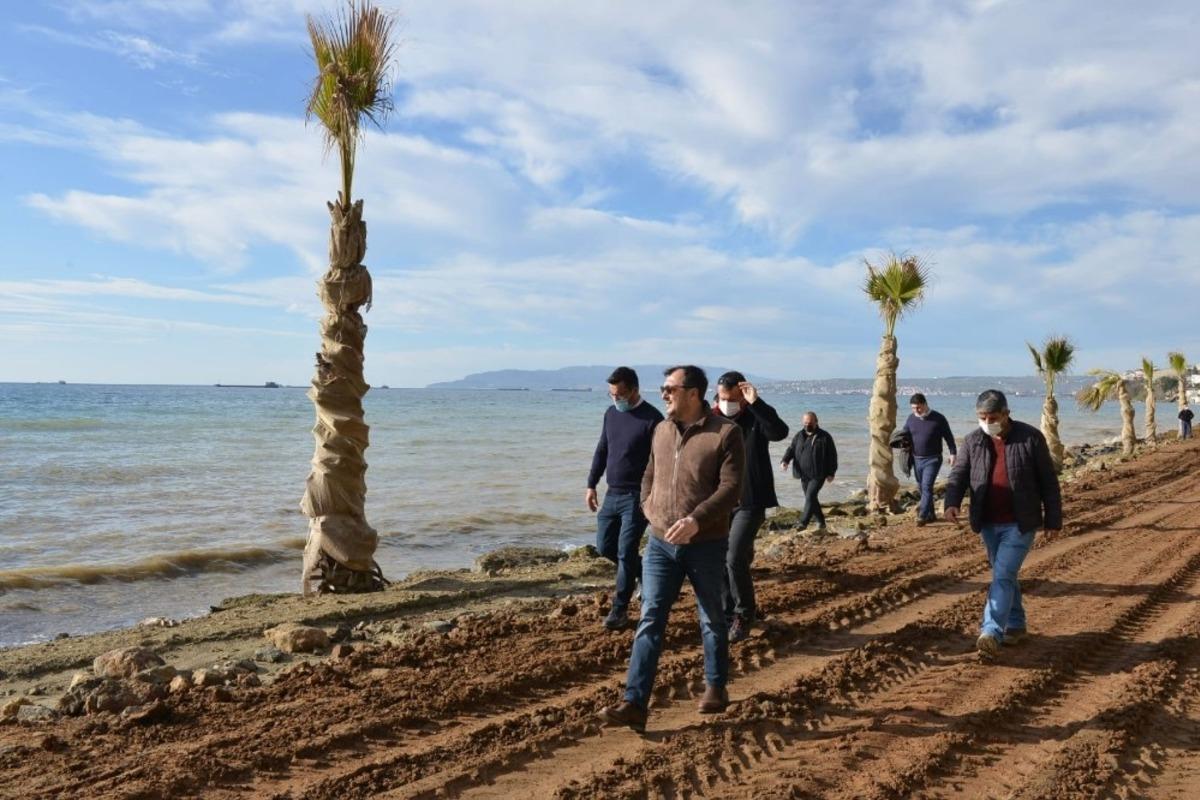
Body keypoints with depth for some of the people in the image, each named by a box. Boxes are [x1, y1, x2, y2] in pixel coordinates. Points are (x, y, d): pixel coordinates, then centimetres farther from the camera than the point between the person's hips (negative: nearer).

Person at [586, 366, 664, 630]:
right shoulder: (611, 413, 7)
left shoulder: (652, 418, -14)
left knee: (626, 553, -4)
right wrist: (591, 485, 13)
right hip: (612, 494, 7)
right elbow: (601, 451, 16)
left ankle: (620, 610, 8)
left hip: (636, 497, -7)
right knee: (604, 547, 11)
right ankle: (644, 572, 34)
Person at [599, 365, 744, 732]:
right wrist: (648, 507, 2)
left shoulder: (725, 433, -11)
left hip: (706, 545, -4)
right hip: (660, 543, 5)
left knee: (712, 620, 13)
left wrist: (696, 519, -27)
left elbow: (731, 488, -17)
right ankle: (634, 703, -1)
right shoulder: (662, 430, 8)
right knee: (650, 621, -1)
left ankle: (716, 689, 32)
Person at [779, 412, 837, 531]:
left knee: (810, 496, -17)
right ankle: (820, 521, 28)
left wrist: (831, 473, -5)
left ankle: (803, 522, -16)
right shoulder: (799, 436, 10)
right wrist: (785, 460, -12)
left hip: (818, 475, -6)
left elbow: (832, 455, -2)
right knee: (811, 498, 12)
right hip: (804, 475, 6)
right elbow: (791, 449, 9)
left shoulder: (824, 437, -4)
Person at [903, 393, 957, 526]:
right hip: (916, 459, 5)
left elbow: (948, 437, -1)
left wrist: (953, 453, -4)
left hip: (932, 459, -5)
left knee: (927, 486, -15)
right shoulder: (911, 418, 4)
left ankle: (922, 516, -18)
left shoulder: (938, 418, -8)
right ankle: (931, 514, 23)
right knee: (922, 488, 11)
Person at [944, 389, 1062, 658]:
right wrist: (952, 503, -21)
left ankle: (991, 632, -16)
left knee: (1003, 576, -13)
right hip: (988, 524, 4)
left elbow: (1048, 481, -2)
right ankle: (1015, 624, 31)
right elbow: (958, 475, -1)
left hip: (1020, 524, -4)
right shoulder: (972, 441, 2)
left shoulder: (1030, 438, -7)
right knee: (1004, 575, 16)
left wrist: (1053, 519, 0)